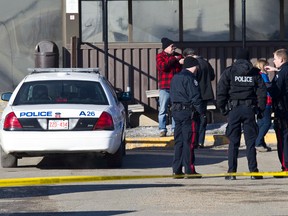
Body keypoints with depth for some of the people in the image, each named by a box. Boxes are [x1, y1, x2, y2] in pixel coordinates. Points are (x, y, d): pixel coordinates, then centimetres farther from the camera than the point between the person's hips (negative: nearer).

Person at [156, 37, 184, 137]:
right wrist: (174, 59, -12)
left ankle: (174, 129, 12)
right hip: (164, 88, -4)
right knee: (163, 110, -2)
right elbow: (162, 66, -18)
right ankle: (162, 129, 3)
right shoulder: (160, 56, 1)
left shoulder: (178, 55, 13)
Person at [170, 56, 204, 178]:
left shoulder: (175, 78, 16)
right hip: (187, 111, -8)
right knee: (189, 141, -5)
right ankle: (189, 170, -5)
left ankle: (176, 170, 9)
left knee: (178, 141, 10)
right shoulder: (190, 78, -11)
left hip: (176, 110, 8)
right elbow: (195, 97, -15)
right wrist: (202, 112, -10)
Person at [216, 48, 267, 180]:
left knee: (233, 142, 2)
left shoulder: (229, 72, 2)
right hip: (249, 109, 1)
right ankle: (253, 172, 1)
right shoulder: (255, 73, 7)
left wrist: (222, 108, 4)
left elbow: (221, 91, -4)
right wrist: (260, 109, 11)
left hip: (234, 109, -1)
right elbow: (262, 92, 4)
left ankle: (231, 172, -1)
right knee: (251, 142, 4)